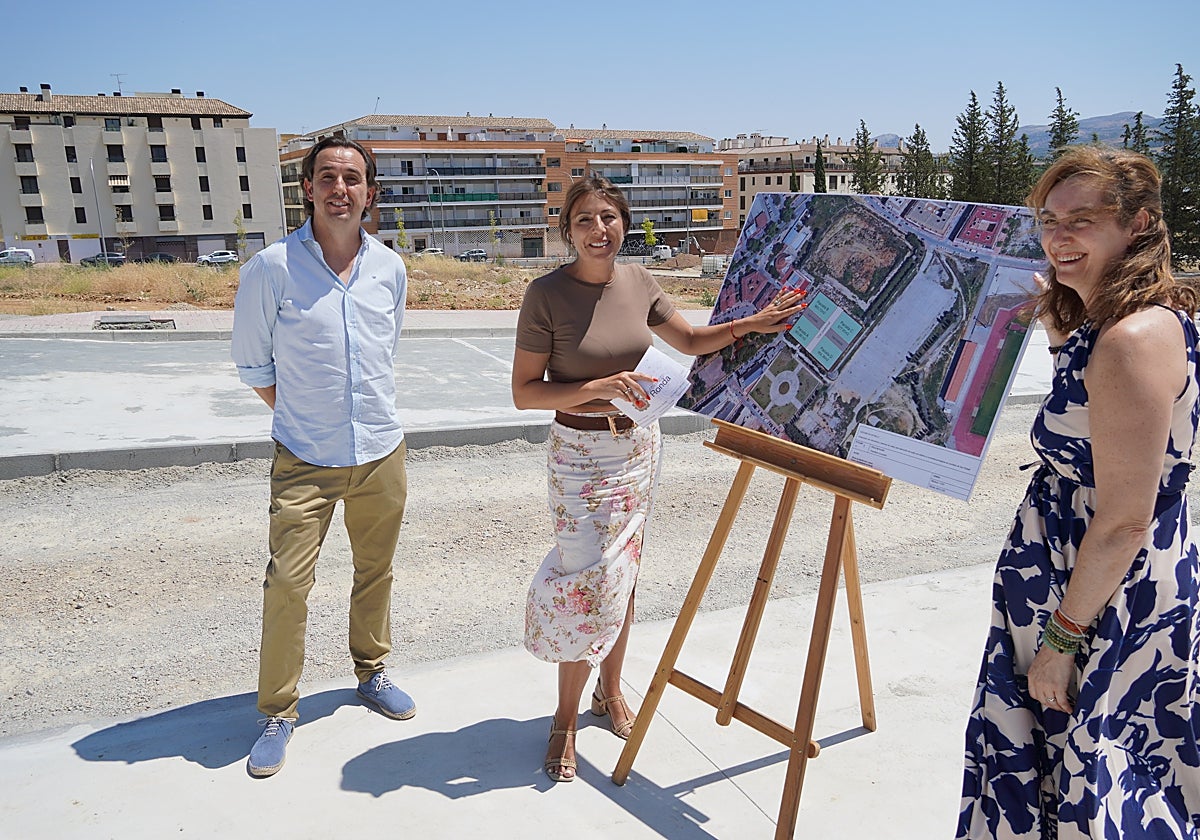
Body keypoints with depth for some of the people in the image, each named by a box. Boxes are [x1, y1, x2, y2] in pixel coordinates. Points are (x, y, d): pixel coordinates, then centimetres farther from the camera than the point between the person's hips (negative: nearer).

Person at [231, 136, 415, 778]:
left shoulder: (390, 269, 1)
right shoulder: (270, 268, -11)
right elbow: (253, 365, 0)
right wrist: (306, 417, 6)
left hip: (381, 453, 4)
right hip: (305, 461, -3)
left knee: (375, 571, 16)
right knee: (288, 584, -2)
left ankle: (371, 672, 38)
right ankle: (278, 712, 17)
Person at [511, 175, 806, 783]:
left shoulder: (637, 282, 0)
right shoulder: (546, 295, -15)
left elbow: (691, 340, 12)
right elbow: (524, 393, -13)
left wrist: (750, 324, -2)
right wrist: (598, 388, -24)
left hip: (638, 446, 5)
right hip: (580, 454, -5)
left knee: (623, 574, 15)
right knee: (590, 582, -4)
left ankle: (610, 690, 36)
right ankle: (565, 719, 17)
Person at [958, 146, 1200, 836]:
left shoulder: (1135, 339, -25)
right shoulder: (1101, 321, 5)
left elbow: (1124, 522, -25)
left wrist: (1062, 638, -17)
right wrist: (1054, 308, 19)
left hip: (1108, 609, -10)